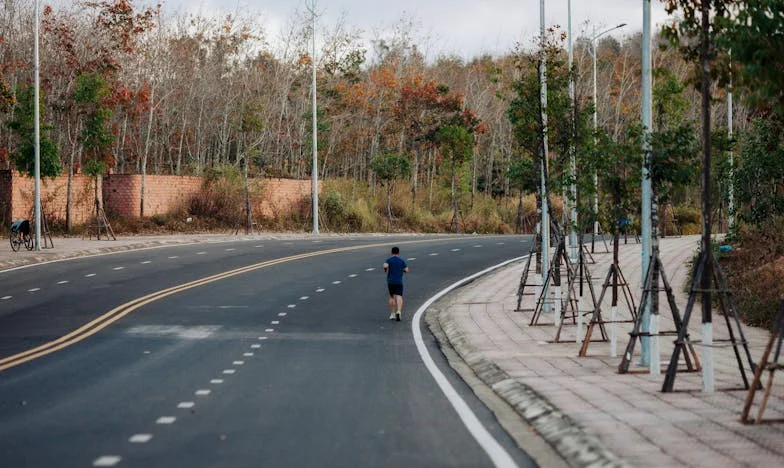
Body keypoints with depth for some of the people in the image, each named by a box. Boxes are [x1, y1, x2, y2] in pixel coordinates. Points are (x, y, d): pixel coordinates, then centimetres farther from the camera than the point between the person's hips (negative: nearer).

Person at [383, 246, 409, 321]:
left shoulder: (388, 260, 2)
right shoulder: (402, 261, 5)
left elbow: (385, 266, -18)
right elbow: (406, 270, 0)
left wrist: (386, 270, 4)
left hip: (390, 281, 1)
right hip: (399, 281, -1)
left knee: (392, 297, 17)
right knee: (399, 297, -10)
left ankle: (392, 314, 17)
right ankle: (398, 311, -33)